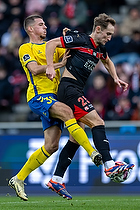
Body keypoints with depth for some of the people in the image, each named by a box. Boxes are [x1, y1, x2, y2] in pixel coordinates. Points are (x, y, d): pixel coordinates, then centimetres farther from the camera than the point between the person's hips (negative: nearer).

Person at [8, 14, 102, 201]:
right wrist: (59, 64, -13)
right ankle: (93, 153, -40)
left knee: (51, 146, -1)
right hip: (38, 96, -7)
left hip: (54, 97, 7)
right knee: (66, 111, -33)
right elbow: (35, 69, -10)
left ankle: (19, 179, 10)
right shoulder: (25, 48, 6)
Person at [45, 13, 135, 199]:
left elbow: (108, 62, 37)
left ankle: (56, 180, 9)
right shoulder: (80, 40, -10)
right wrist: (50, 67, -19)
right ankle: (110, 166, -26)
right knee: (97, 121, -19)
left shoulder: (100, 49, 14)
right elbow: (51, 43, -10)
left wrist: (116, 78, 22)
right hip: (69, 88, -9)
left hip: (76, 92, 9)